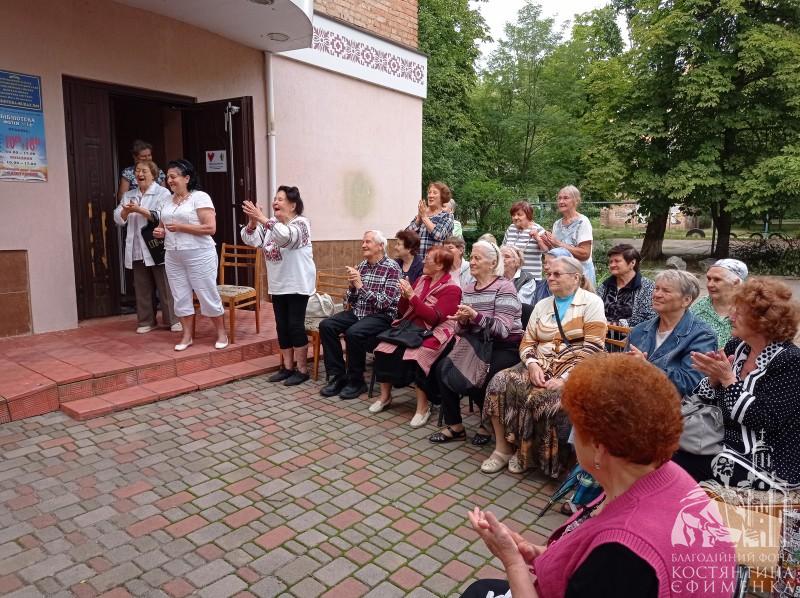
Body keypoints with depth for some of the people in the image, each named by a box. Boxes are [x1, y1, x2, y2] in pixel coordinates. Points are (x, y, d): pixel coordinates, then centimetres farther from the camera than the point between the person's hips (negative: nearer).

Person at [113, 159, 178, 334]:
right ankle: (146, 321, 19)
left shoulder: (163, 193, -1)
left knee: (165, 287, 1)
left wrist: (139, 210, -20)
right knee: (142, 287, 9)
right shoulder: (128, 195, 15)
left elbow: (161, 216, -14)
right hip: (137, 250, 5)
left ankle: (173, 320, 10)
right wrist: (126, 211, -11)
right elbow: (118, 219, 9)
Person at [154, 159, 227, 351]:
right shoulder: (168, 200, 13)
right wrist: (160, 232, 1)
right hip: (173, 257, 7)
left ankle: (221, 333, 16)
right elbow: (164, 225, 25)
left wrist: (181, 227, -18)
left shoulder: (200, 197, -8)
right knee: (180, 297, 8)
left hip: (199, 255, -6)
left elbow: (211, 228, -16)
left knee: (208, 296, 1)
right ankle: (187, 336, 19)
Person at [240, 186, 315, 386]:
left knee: (296, 325, -4)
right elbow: (250, 240, 2)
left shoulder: (301, 223, -13)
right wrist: (252, 222, -17)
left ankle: (302, 370, 6)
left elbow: (286, 237, -33)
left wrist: (262, 219, -37)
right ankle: (288, 367, 21)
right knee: (282, 326, 10)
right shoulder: (270, 224, 9)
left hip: (297, 285, -7)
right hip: (278, 285, 7)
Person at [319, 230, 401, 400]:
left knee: (353, 333, -32)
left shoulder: (392, 268, -9)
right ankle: (337, 376, -4)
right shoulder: (361, 266, 10)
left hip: (381, 316, -7)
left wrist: (361, 286, -20)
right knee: (326, 325, -13)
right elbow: (350, 300, 12)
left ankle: (356, 381, -11)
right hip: (357, 312, 7)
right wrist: (352, 285, -9)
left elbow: (386, 303, -18)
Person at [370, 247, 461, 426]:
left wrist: (412, 296, -20)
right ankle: (385, 396, 1)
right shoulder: (422, 279, 12)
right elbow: (402, 311, 15)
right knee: (383, 349, -17)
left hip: (433, 333, -6)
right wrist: (404, 296, -7)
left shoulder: (451, 289, -7)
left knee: (415, 357, -33)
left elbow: (434, 317, -19)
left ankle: (423, 407, -16)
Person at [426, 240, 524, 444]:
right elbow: (462, 331, 10)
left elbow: (503, 330, -20)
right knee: (442, 367, -15)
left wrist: (475, 316, -32)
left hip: (505, 349, -6)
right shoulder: (468, 290, 10)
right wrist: (462, 321, -14)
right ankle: (455, 426, -2)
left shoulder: (504, 287, -11)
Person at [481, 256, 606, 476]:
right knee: (500, 382, -19)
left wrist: (565, 378, -20)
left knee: (544, 398, -32)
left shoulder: (591, 302, -2)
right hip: (541, 366, 5)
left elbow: (593, 347, -11)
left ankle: (527, 452, -6)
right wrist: (532, 364, -10)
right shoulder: (542, 305, 17)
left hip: (574, 370, -5)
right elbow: (527, 342, 12)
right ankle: (503, 448, -9)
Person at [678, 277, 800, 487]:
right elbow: (703, 401, 8)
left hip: (767, 464, -6)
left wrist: (728, 379, -23)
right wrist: (714, 378, -12)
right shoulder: (735, 346, 5)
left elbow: (766, 420, -23)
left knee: (677, 463, -19)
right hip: (728, 446, 7)